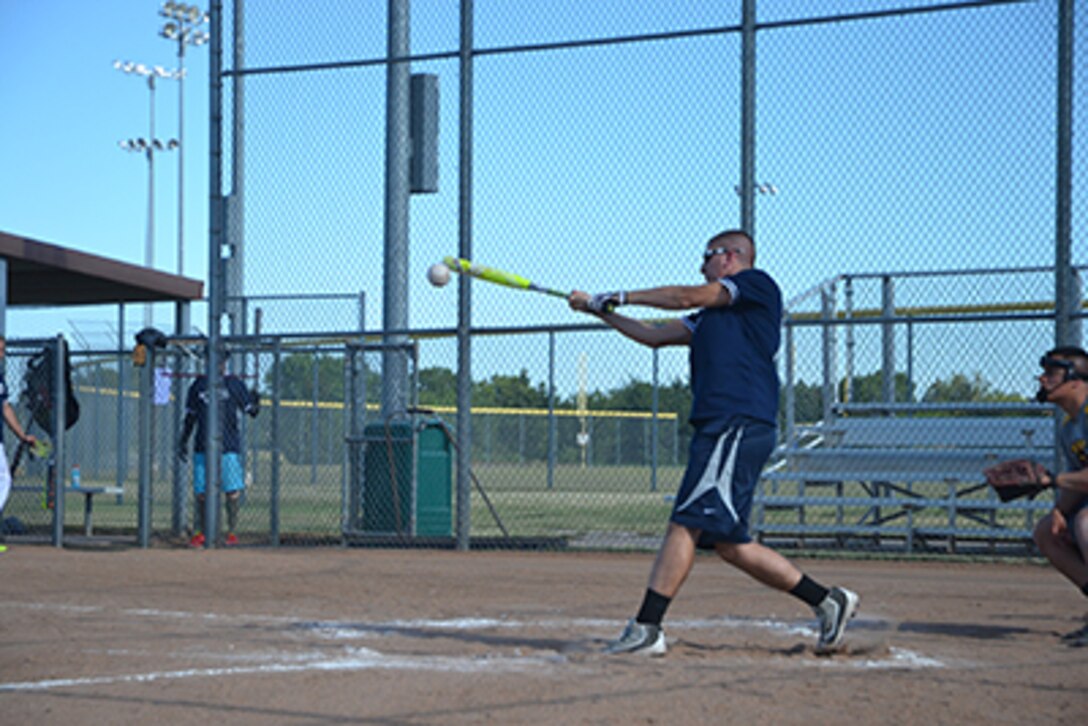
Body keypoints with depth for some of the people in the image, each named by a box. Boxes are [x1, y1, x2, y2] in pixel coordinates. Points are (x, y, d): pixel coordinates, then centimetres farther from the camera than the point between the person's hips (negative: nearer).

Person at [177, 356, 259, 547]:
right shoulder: (198, 385, 9)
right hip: (203, 448, 1)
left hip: (229, 447, -1)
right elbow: (190, 416, 15)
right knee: (201, 493, 1)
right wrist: (183, 441, 11)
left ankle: (232, 532, 7)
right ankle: (198, 533, 9)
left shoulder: (234, 384, 5)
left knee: (233, 492, -3)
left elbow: (251, 410, 4)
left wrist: (255, 402, -17)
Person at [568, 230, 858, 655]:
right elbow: (654, 336, 29)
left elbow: (688, 297, -2)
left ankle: (646, 629, -18)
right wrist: (599, 310, 26)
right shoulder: (710, 317, 28)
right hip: (720, 429, 9)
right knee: (728, 543, 6)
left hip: (739, 425, -9)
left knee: (686, 522, -14)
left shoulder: (757, 285, 3)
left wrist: (621, 297, 7)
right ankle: (826, 601, 12)